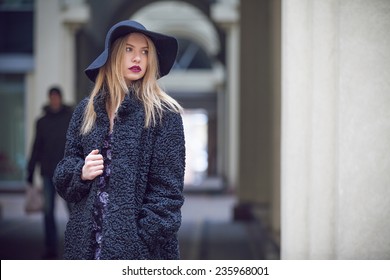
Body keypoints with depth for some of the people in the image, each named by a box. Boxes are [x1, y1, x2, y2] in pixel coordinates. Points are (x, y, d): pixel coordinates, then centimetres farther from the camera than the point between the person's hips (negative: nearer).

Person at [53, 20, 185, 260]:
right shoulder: (87, 110, 9)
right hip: (87, 239, 4)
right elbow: (64, 177, 13)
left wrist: (144, 238, -14)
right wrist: (81, 173, -8)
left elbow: (168, 189, -8)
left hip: (141, 243, -4)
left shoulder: (163, 113, -4)